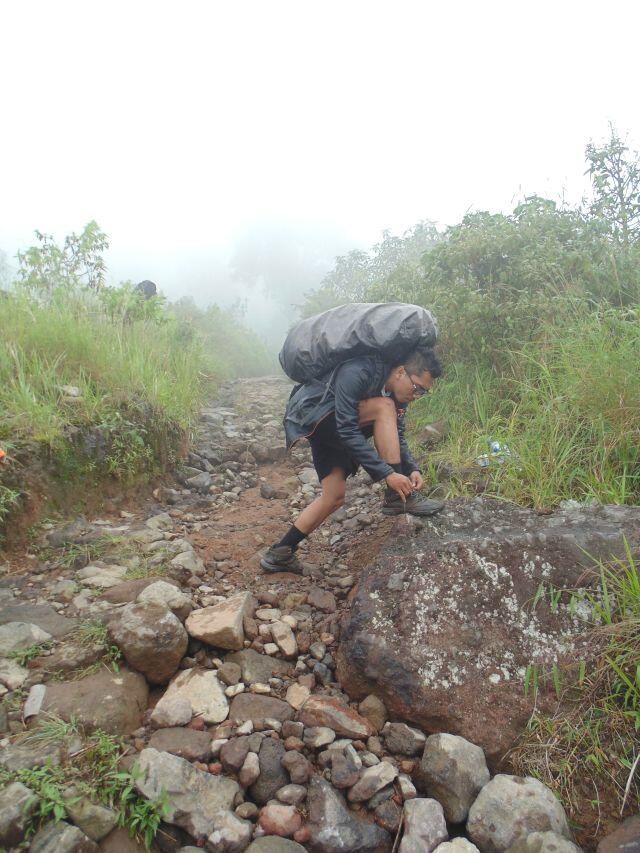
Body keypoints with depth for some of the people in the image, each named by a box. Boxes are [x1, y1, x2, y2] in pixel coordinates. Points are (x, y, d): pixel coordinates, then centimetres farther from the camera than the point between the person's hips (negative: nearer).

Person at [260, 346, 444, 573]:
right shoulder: (356, 373, -31)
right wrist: (387, 473, -36)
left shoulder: (399, 391, -6)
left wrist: (412, 468, -17)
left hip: (334, 431, 8)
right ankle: (397, 496, -22)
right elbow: (348, 431, -34)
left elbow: (396, 435, 0)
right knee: (384, 407, -26)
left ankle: (279, 554, 11)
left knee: (334, 497, 0)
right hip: (309, 415, -8)